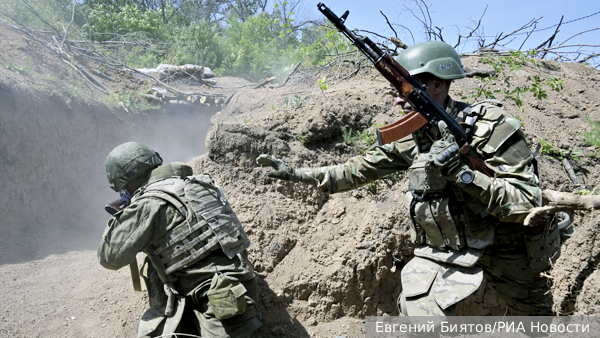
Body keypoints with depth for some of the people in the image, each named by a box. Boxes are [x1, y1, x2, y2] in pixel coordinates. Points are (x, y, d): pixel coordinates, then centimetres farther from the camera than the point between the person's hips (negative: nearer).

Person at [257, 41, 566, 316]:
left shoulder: (490, 126, -22)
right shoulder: (412, 136, -6)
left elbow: (527, 204, -25)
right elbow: (362, 169, 1)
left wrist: (464, 175, -37)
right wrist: (297, 174, -4)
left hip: (505, 247, -2)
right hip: (444, 250, 3)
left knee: (535, 317, 21)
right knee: (418, 311, -17)